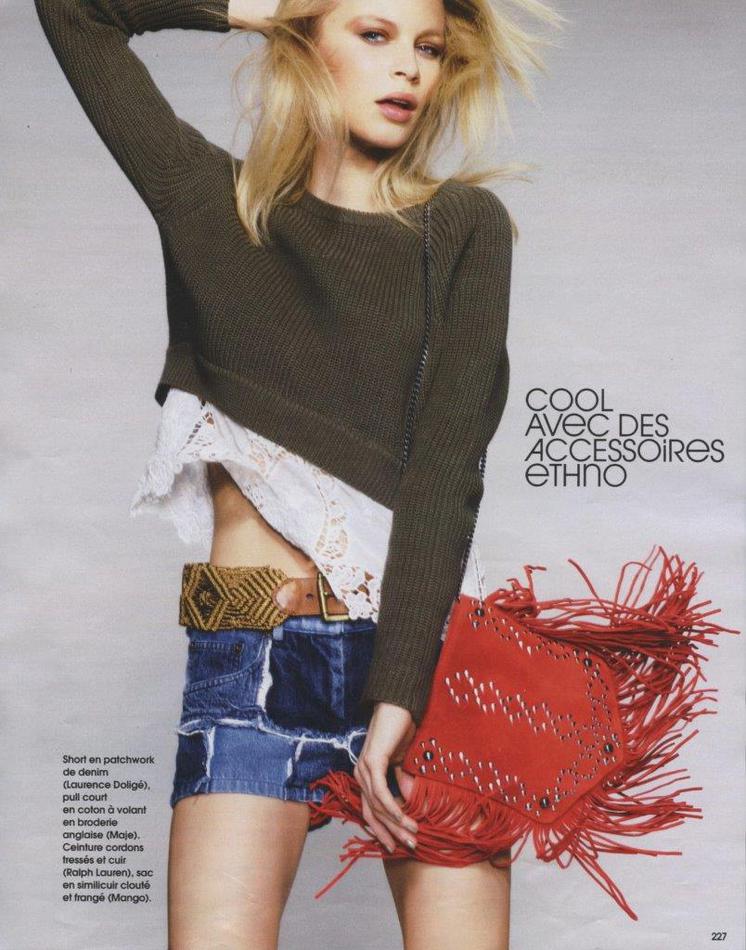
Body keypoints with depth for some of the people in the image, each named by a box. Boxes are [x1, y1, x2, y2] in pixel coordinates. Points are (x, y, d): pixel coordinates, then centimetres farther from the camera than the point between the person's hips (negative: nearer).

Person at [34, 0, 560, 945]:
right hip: (248, 662, 0)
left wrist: (399, 691, -16)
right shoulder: (214, 206, 8)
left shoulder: (463, 225, 4)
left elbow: (448, 465, -8)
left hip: (421, 652, 0)